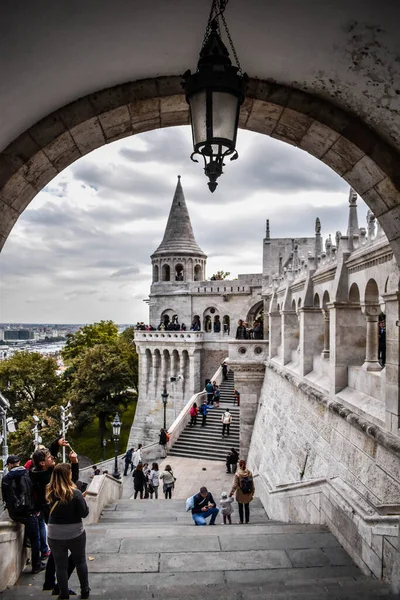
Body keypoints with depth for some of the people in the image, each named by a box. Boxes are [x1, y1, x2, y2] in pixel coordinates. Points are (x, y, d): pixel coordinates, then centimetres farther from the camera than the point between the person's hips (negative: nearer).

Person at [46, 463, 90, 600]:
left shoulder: (50, 493, -8)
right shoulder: (75, 493, -19)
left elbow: (50, 511, 7)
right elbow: (84, 513, -16)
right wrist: (83, 500, 1)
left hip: (55, 535, 2)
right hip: (75, 534, -2)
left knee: (60, 565, 16)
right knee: (80, 562, 19)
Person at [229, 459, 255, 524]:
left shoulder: (237, 474, -18)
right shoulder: (249, 473, -9)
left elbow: (235, 485, -16)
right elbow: (252, 484, -1)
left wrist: (231, 493, -7)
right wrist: (252, 492, 10)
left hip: (240, 494, -3)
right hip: (248, 494, 3)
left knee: (240, 508, 14)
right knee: (247, 507, 17)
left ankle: (241, 521, 20)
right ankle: (247, 520, 24)